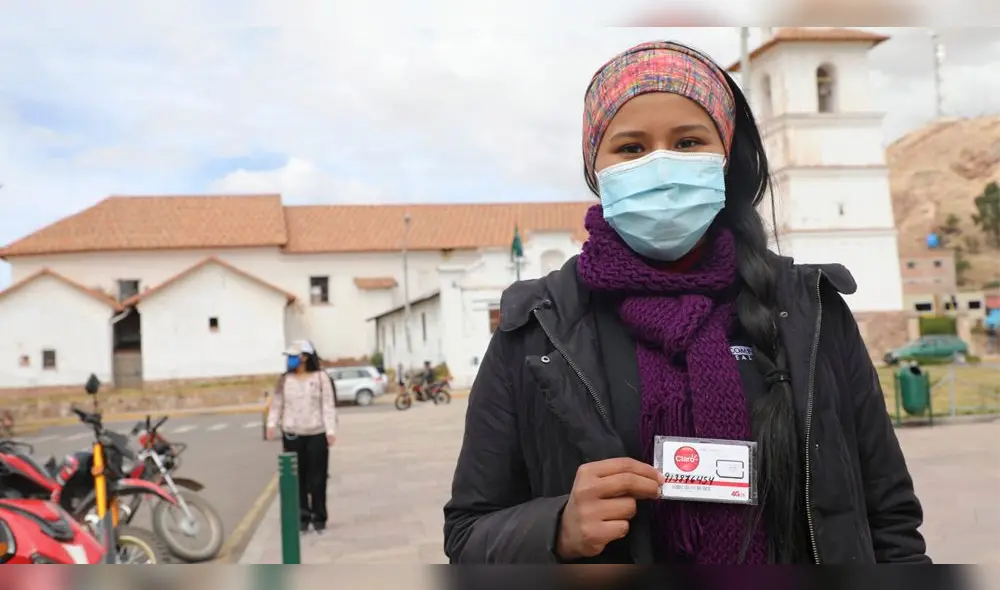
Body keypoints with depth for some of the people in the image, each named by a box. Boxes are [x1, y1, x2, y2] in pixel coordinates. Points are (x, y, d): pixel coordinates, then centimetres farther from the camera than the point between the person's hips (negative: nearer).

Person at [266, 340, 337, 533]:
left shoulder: (321, 377, -3)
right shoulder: (285, 380, 5)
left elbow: (328, 405, -5)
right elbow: (277, 404, 5)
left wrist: (331, 430, -12)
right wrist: (272, 423, -11)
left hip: (317, 434, -2)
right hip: (292, 435, 2)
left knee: (317, 478, 2)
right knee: (297, 477, 3)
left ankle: (319, 518, 13)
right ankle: (302, 517, 13)